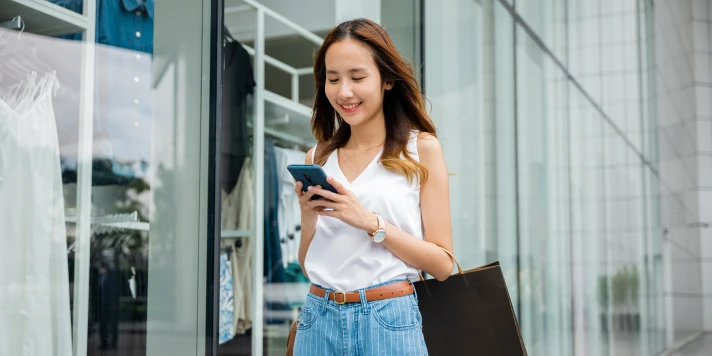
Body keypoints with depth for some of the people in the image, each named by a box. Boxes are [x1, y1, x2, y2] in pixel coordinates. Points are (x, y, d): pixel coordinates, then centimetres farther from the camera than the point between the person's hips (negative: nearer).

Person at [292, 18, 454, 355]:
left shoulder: (422, 148, -4)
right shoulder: (318, 158, 6)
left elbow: (442, 264, -6)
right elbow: (309, 265, 10)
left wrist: (369, 221, -17)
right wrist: (308, 216, -9)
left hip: (388, 320, -3)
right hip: (318, 319, 3)